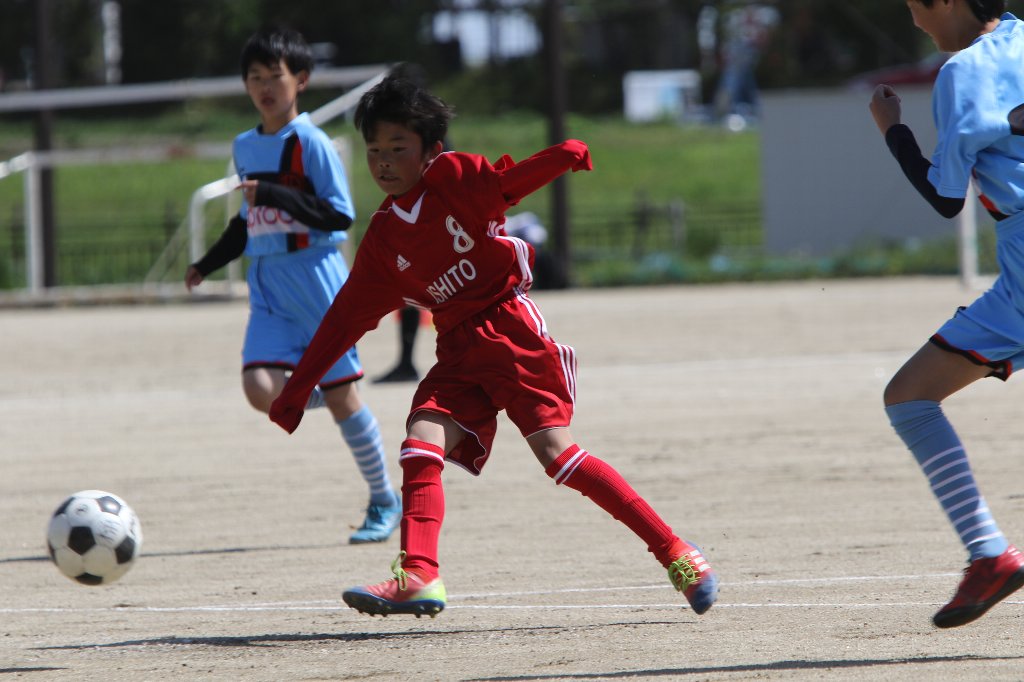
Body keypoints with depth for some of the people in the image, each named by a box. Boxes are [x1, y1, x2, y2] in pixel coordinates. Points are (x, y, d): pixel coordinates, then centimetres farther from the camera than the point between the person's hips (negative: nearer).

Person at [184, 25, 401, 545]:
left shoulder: (310, 142, -8)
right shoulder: (245, 147, 13)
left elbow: (339, 214, -14)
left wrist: (274, 195, -22)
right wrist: (208, 264, 23)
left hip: (315, 277, -6)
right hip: (267, 288, 6)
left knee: (340, 394, -1)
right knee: (260, 389, -15)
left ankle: (385, 502, 13)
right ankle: (317, 393, 19)